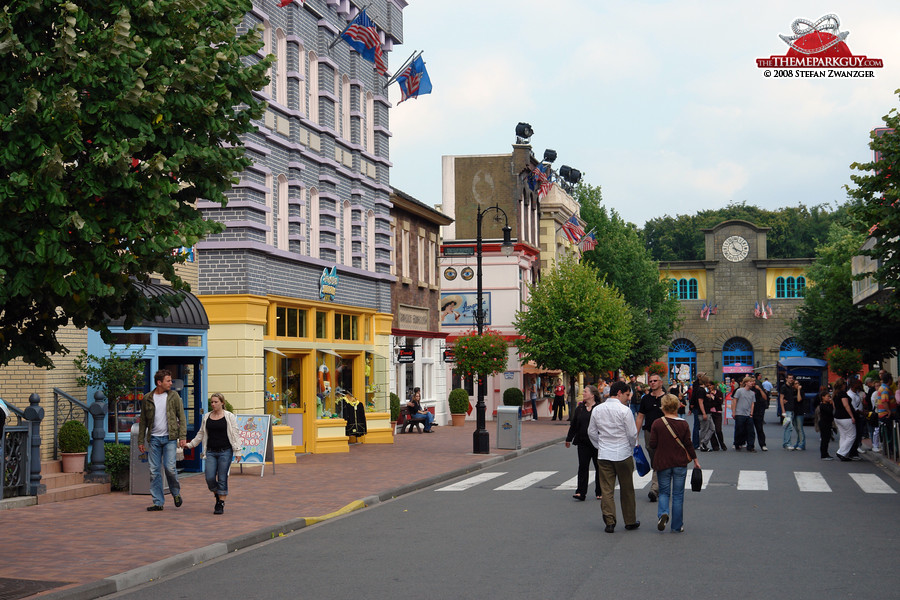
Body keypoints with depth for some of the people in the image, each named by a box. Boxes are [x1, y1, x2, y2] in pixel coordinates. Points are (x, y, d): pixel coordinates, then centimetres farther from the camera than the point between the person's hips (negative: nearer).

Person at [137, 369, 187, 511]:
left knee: (169, 467, -12)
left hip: (169, 437, -2)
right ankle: (158, 502, 7)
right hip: (154, 438, 2)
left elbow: (181, 417, 2)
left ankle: (176, 493, 15)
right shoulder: (147, 399, 6)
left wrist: (183, 436, -8)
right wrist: (140, 441, 7)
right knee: (154, 471, 0)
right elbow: (143, 421, 11)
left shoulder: (174, 396, 3)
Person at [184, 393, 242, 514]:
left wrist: (237, 451, -7)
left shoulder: (229, 417, 0)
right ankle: (217, 495, 21)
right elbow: (201, 434, 22)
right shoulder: (206, 417, 11)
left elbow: (235, 434, -1)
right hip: (211, 452, 3)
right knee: (209, 478, -6)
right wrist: (190, 444, 18)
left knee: (222, 479, -3)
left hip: (225, 451, -3)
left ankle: (221, 504, 7)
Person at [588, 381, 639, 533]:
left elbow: (591, 432, 10)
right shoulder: (624, 410, -12)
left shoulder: (597, 410, 4)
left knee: (606, 489, 4)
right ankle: (630, 521, 18)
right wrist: (631, 447, 8)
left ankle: (609, 522, -1)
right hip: (623, 454, -3)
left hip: (604, 455, 3)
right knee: (627, 489, 9)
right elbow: (632, 434, -10)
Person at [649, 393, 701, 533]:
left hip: (662, 463, -1)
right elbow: (688, 444, -2)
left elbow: (652, 444, -8)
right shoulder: (683, 424, -6)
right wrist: (695, 459, 10)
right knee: (678, 494, 9)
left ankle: (663, 513, -15)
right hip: (680, 463, 1)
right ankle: (677, 526, 12)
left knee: (664, 492, 13)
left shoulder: (657, 423, -9)